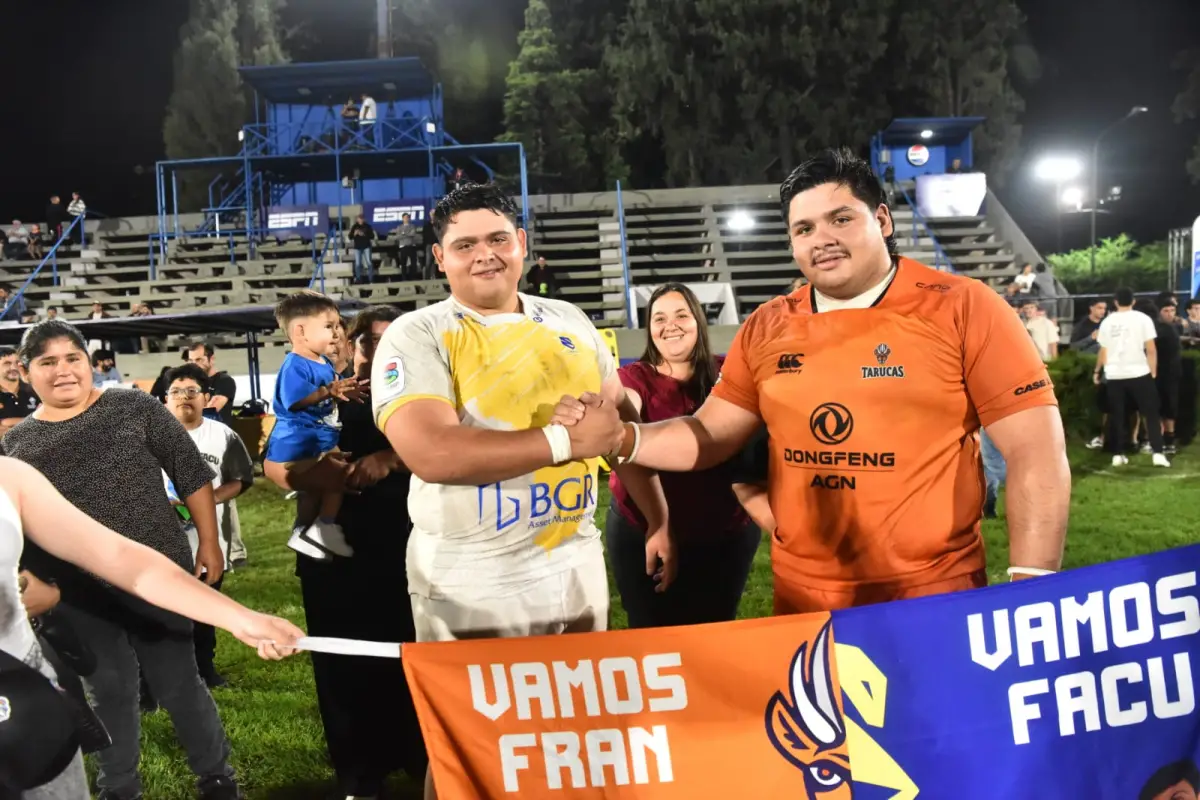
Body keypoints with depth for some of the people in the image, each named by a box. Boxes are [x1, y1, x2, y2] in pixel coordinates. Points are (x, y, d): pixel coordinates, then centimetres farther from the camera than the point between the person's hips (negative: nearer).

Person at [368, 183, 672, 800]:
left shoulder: (569, 322, 8)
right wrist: (566, 440, -21)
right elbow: (431, 453, -25)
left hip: (576, 565, 5)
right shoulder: (416, 337, -9)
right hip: (470, 584, -4)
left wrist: (660, 521, 11)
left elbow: (622, 421, 15)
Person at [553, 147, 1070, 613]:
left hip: (935, 600, -3)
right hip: (801, 601, 4)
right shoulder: (767, 327, 4)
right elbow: (710, 436, 8)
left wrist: (1031, 589, -16)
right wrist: (620, 437, -10)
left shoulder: (961, 308, -8)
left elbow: (1037, 451, -9)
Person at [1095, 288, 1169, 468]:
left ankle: (1118, 454, 8)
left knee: (1116, 416, 9)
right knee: (1151, 413, 6)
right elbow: (1151, 350, -5)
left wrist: (1097, 371, 22)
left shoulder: (1107, 322, 4)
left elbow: (1103, 352, 8)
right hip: (1139, 373, -2)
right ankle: (1157, 453, -2)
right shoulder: (1143, 319, -2)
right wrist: (1153, 372, 3)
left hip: (1114, 375, 2)